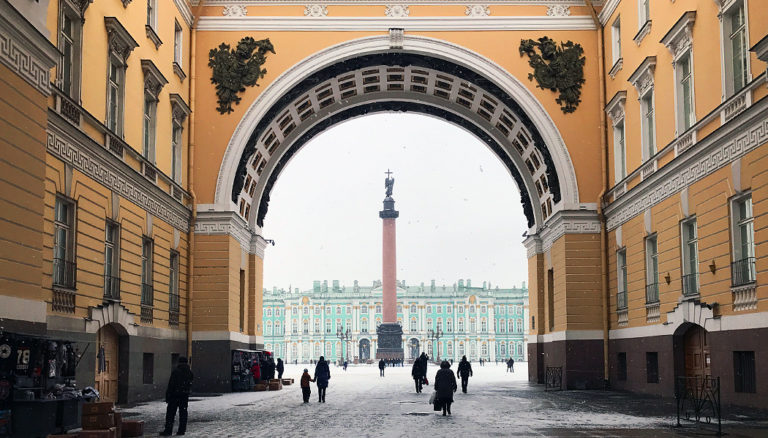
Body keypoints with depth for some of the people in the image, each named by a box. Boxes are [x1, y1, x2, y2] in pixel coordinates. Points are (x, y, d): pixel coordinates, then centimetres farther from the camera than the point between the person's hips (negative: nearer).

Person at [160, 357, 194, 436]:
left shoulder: (175, 371, -10)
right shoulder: (189, 372, 7)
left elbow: (171, 384, -12)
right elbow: (190, 384, 12)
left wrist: (168, 396, -9)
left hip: (175, 394, -5)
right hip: (185, 395, 5)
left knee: (170, 412, -1)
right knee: (183, 412, 10)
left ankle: (168, 430, -5)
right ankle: (182, 430, 8)